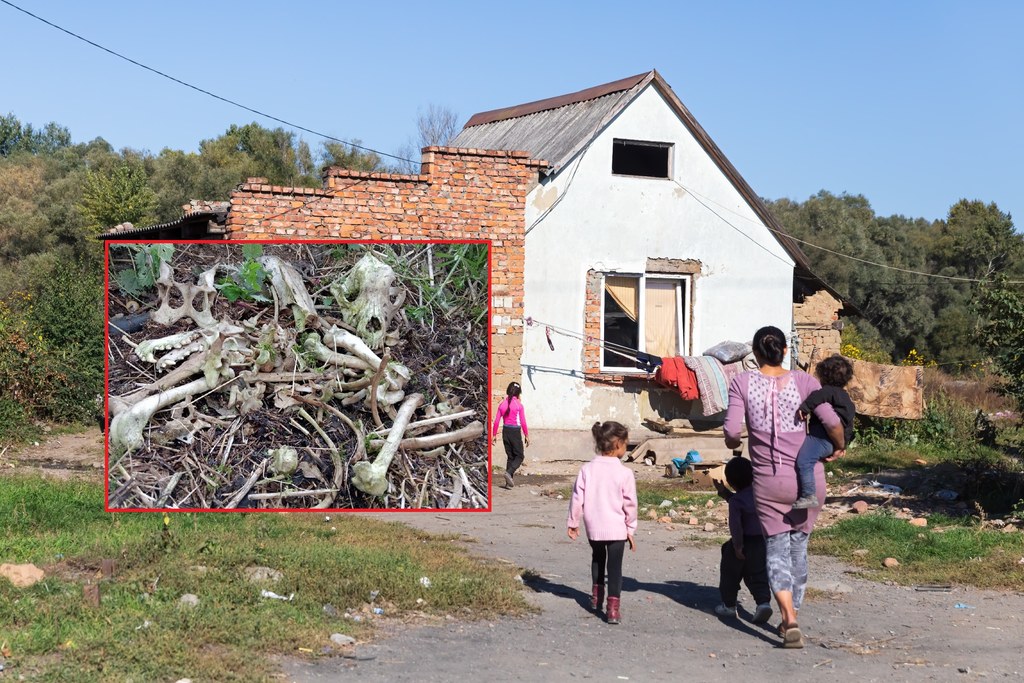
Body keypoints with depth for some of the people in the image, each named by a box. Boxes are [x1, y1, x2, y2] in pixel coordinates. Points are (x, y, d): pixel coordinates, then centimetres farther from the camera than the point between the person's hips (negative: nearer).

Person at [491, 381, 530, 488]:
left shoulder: (502, 404, 2)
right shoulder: (519, 405, -10)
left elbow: (496, 421, 3)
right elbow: (523, 422, -9)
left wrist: (494, 435, 11)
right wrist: (526, 435, 0)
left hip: (505, 431, 5)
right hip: (515, 431, -5)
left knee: (510, 456, 14)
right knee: (519, 456, 7)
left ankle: (509, 481, 12)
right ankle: (509, 472, -18)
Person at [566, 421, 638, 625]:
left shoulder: (587, 469, -6)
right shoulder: (625, 473, -13)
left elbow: (577, 498, -2)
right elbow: (630, 504, -7)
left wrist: (573, 522, 10)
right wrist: (631, 529, 5)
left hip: (593, 527, 3)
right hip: (616, 528, -3)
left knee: (597, 558, 27)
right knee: (614, 566, 3)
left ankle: (596, 596, 36)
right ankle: (613, 608, 0)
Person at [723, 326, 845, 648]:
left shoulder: (742, 383, -5)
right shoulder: (803, 381, -4)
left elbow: (732, 430, -12)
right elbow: (831, 421, -13)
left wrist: (732, 443, 11)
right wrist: (839, 447, 7)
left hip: (768, 481, -1)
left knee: (777, 549, 3)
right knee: (799, 546, 17)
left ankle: (790, 619, -17)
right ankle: (790, 617, 26)